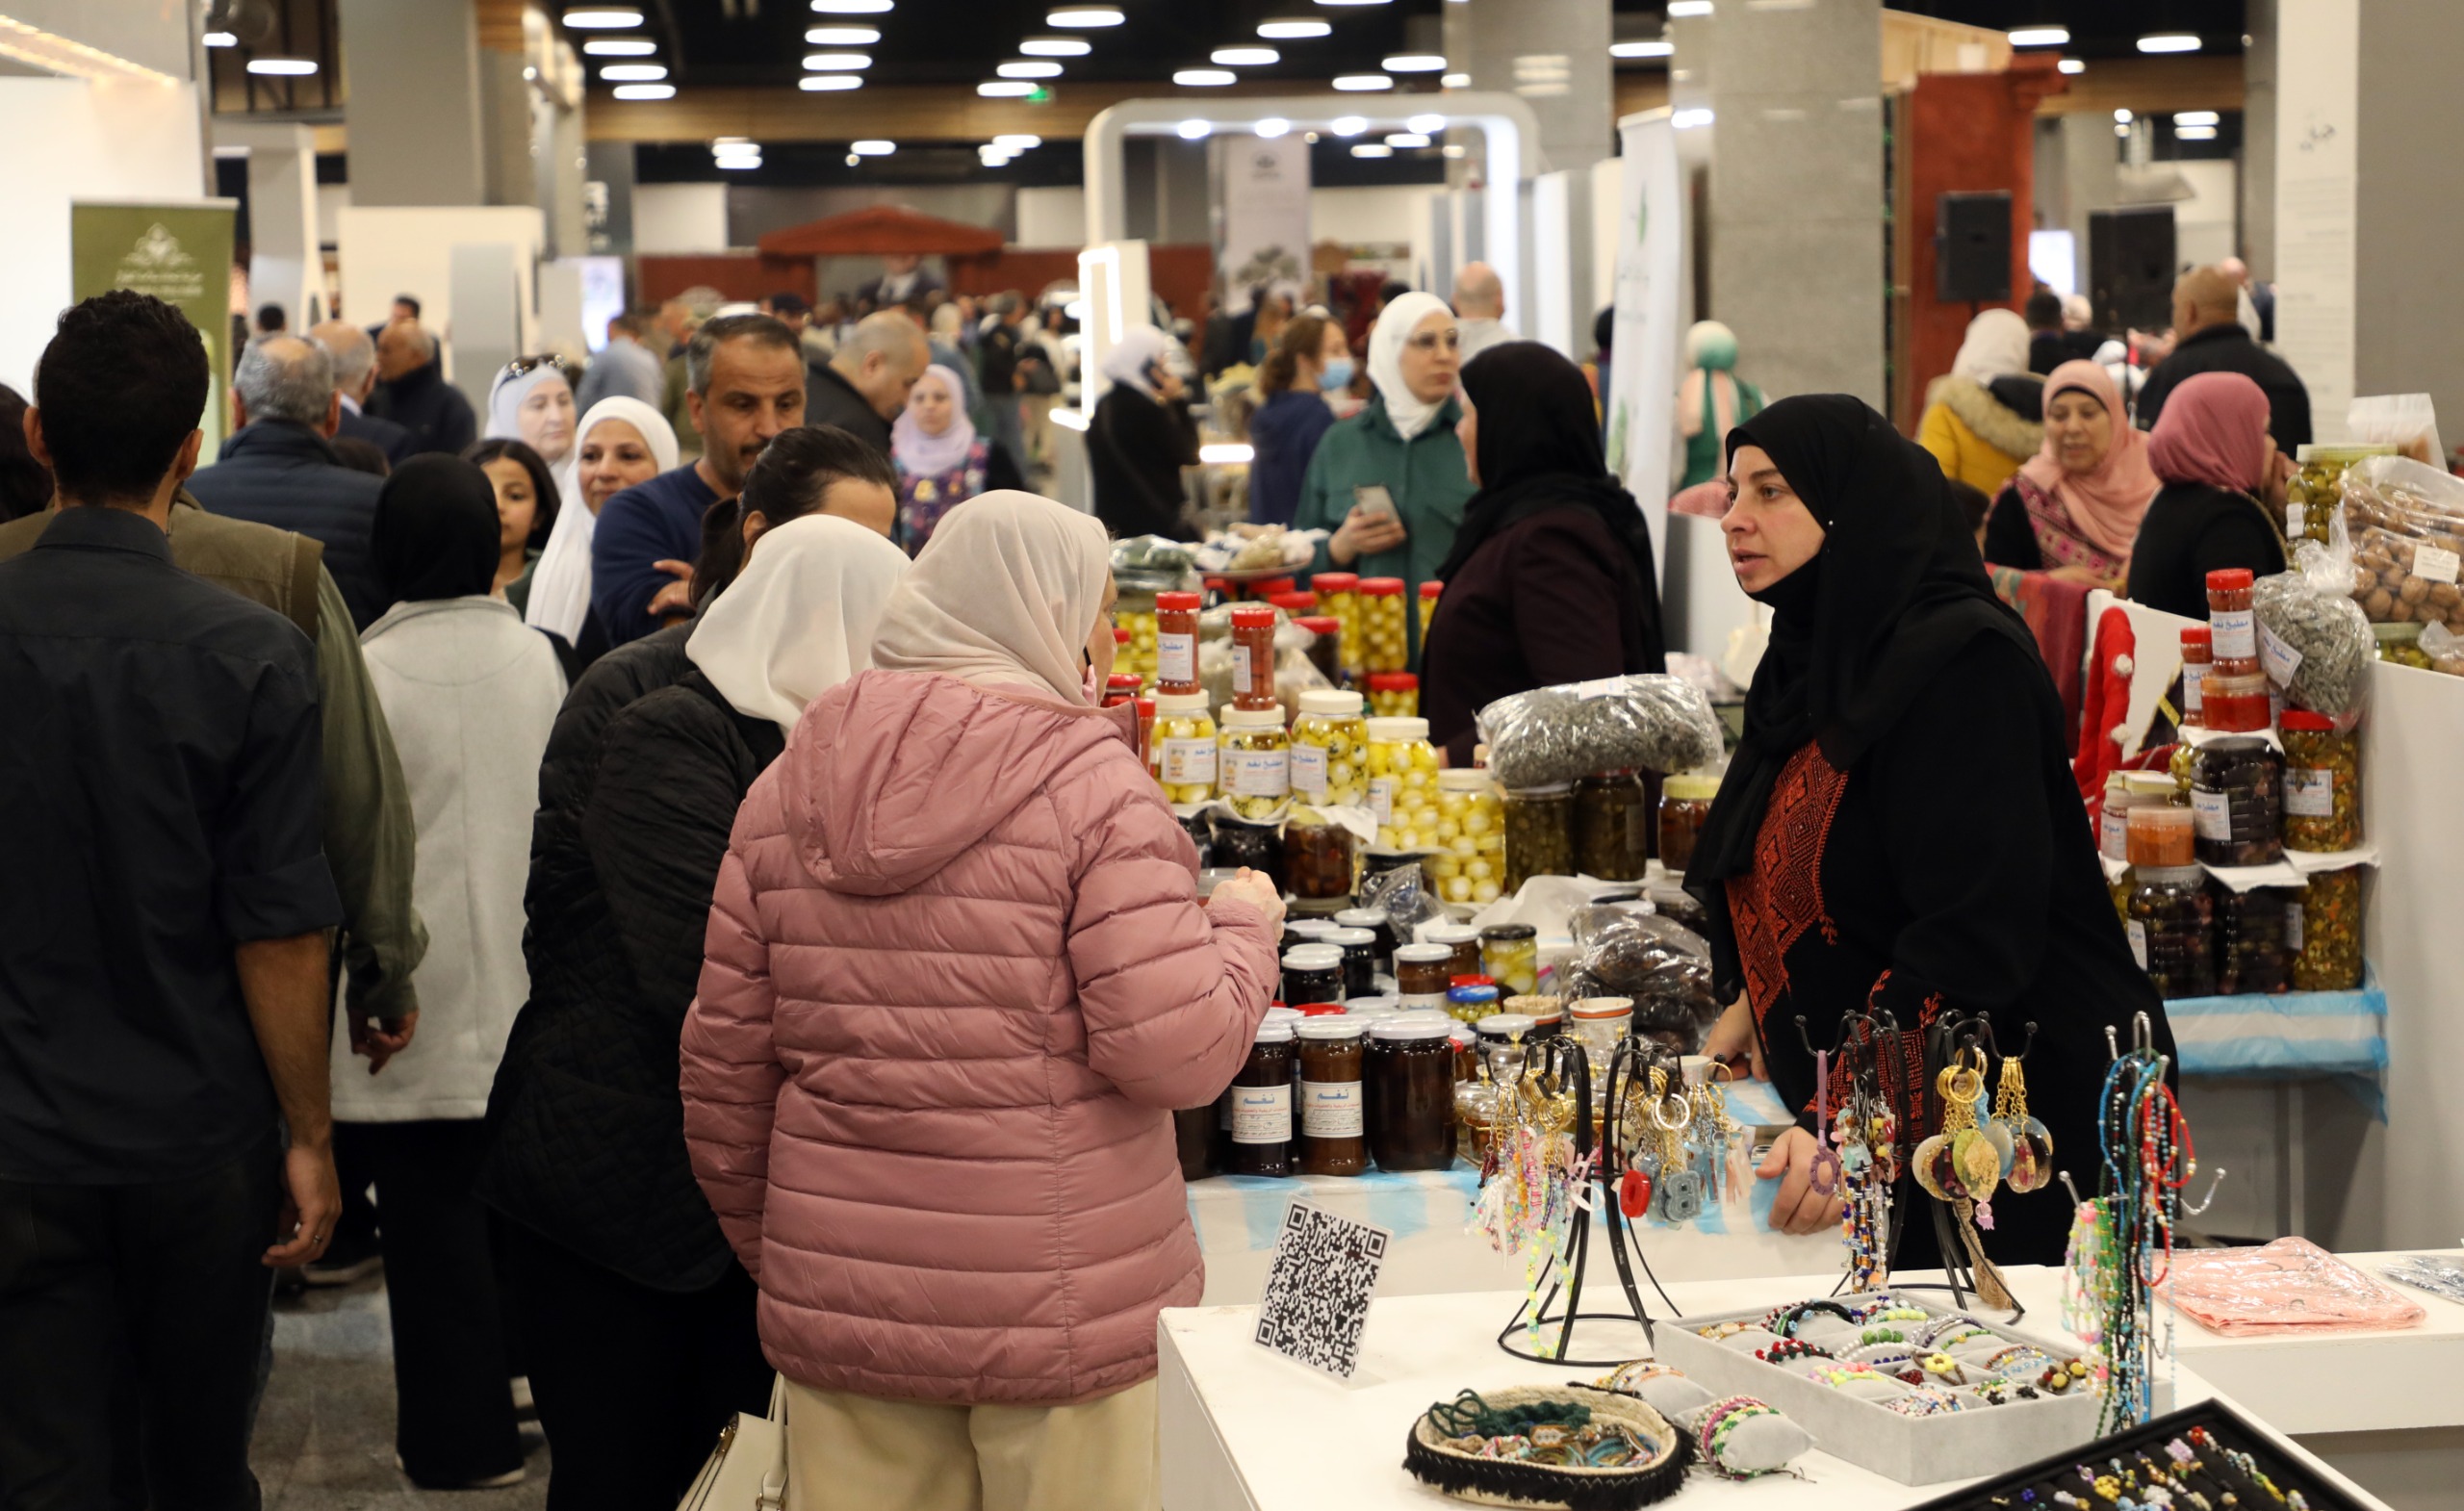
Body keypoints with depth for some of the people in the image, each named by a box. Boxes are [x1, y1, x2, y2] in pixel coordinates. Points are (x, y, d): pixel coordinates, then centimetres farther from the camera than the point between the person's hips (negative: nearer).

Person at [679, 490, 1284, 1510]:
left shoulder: (789, 784, 7)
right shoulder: (1090, 784, -10)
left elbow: (722, 1062, 10)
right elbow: (1177, 1053, -16)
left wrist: (772, 1255, 22)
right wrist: (1243, 927, 4)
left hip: (838, 1311, 5)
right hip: (1059, 1316, -5)